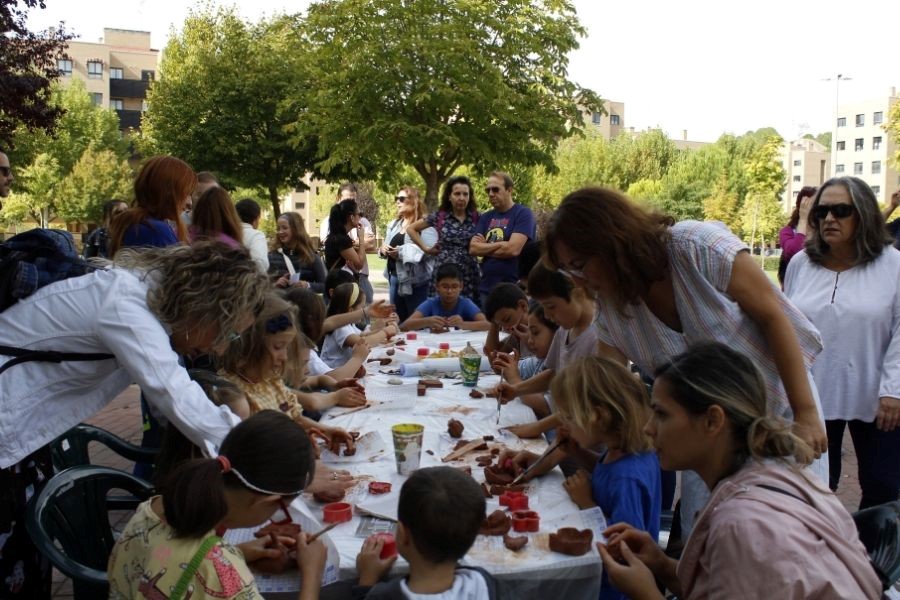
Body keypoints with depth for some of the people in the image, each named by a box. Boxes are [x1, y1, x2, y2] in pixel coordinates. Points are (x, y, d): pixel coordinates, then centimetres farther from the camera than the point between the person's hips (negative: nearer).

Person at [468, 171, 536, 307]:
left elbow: (512, 249, -18)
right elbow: (473, 248, 2)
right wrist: (500, 245, -9)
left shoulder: (523, 213, -6)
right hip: (486, 288, 6)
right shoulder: (486, 217, 13)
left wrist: (484, 248, -3)